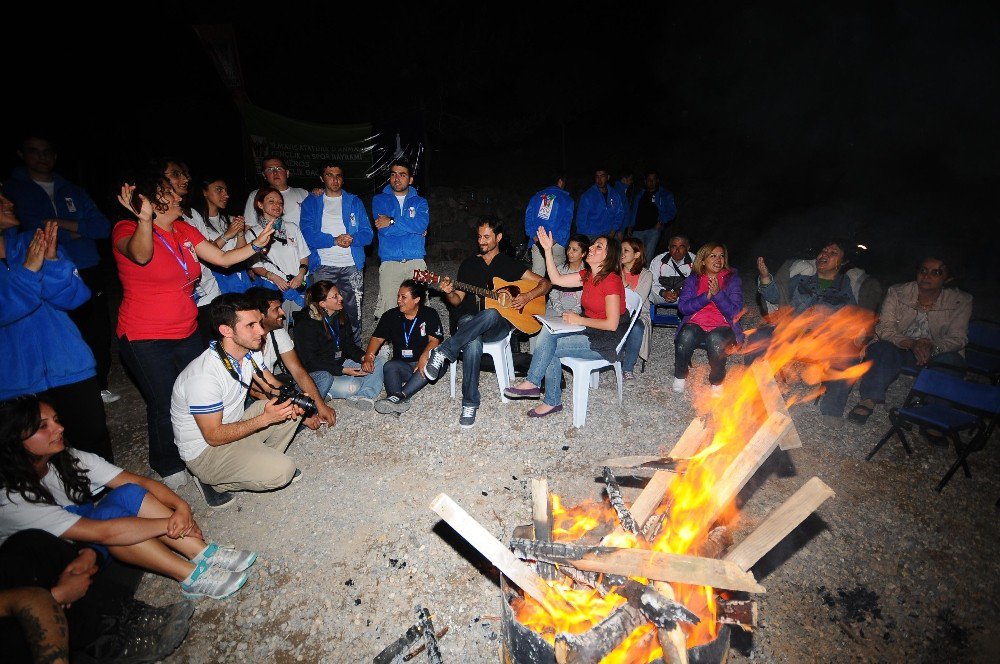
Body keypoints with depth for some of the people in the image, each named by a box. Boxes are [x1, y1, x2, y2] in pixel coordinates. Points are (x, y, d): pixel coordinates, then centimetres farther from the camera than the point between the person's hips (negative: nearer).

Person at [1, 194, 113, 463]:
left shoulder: (31, 243, 5)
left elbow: (72, 297, -2)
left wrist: (52, 260, -15)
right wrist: (29, 269, -23)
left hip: (68, 368, 2)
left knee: (95, 439, 9)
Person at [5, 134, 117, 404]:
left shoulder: (74, 191, 15)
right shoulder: (12, 190, 5)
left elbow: (103, 227, 2)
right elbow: (31, 231, -10)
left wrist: (61, 223, -10)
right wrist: (78, 230, -5)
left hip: (90, 276, 3)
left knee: (99, 336, 7)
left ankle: (99, 387, 24)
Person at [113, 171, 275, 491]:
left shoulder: (184, 231, 4)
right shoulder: (126, 230, -15)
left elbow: (223, 258, 6)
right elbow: (141, 255, -37)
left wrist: (257, 245, -6)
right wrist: (145, 220, -55)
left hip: (187, 332, 6)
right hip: (146, 340, -6)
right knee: (165, 404, 3)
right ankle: (168, 465, 28)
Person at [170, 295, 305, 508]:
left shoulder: (250, 352, -7)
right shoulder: (204, 376, -31)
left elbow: (273, 386, 5)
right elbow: (214, 436, -24)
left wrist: (290, 401, -17)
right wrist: (265, 418, -28)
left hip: (234, 426, 8)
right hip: (205, 449, -8)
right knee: (282, 471, -23)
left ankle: (265, 458, 8)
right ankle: (213, 482, 0)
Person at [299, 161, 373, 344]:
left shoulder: (354, 202, 13)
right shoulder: (311, 203, 9)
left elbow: (368, 234, 5)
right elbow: (308, 234, -4)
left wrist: (352, 239, -15)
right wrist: (334, 240, -17)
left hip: (352, 266, 1)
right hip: (323, 266, -1)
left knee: (353, 311, 2)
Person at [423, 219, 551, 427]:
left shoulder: (509, 265, 12)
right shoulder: (468, 264, 18)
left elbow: (545, 283, 10)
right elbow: (458, 300, 13)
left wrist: (527, 296, -8)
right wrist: (449, 293, -10)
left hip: (499, 325, -1)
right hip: (469, 319, 1)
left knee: (491, 315, -41)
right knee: (472, 343, -37)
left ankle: (443, 353, -38)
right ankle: (470, 404, -29)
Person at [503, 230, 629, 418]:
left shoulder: (611, 281, -19)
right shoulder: (588, 275, 7)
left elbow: (612, 324, -22)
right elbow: (557, 279, 6)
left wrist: (580, 320, -15)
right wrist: (548, 250, 0)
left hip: (605, 342, -8)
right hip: (588, 331, 8)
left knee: (548, 346, -17)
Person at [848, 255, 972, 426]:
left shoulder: (960, 301, -1)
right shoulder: (897, 293, -4)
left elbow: (958, 337, -8)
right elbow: (884, 328, -11)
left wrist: (934, 348, -31)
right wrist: (912, 344, -30)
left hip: (937, 354, 1)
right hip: (898, 348, -1)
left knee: (951, 360, -32)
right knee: (883, 349, -33)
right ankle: (868, 401, -34)